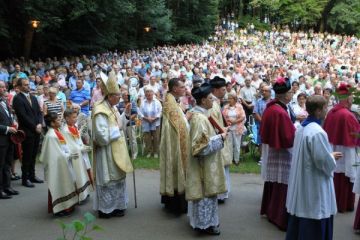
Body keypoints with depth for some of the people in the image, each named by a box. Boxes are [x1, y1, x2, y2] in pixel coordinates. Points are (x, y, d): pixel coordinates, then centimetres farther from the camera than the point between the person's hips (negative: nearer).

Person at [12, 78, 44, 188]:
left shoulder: (33, 98, 15)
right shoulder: (17, 99, -8)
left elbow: (39, 112, 14)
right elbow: (23, 116, -15)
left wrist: (40, 124, -3)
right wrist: (34, 127, -13)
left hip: (36, 130, 7)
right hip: (27, 131, -6)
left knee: (33, 155, 12)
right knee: (27, 156, 0)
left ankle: (32, 176, 22)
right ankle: (25, 178, 9)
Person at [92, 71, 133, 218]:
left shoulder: (112, 108, 7)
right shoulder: (100, 112, -22)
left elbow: (119, 125, 15)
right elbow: (102, 136, -26)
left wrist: (126, 114, 2)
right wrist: (117, 128, -17)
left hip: (116, 150, 10)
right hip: (107, 152, -10)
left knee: (117, 177, 17)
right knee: (108, 180, 1)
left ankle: (115, 206, 29)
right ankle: (106, 209, 14)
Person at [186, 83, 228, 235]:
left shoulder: (201, 114, 7)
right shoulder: (199, 118, -23)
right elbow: (204, 145, -26)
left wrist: (219, 133, 8)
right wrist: (221, 137, -17)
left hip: (206, 162, 10)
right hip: (205, 163, -10)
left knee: (206, 192, 19)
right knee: (206, 192, 1)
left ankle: (204, 220, 30)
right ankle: (205, 223, 14)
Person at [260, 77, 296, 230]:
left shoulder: (270, 108, 1)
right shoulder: (281, 113, -26)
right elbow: (290, 138, -23)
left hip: (269, 151, 9)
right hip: (281, 154, -9)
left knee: (272, 182, 22)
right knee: (281, 185, 2)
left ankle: (268, 210, 36)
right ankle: (279, 217, 11)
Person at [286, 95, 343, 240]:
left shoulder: (301, 128, 5)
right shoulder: (318, 132, -24)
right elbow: (323, 161, -23)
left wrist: (329, 155, 14)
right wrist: (332, 158, -2)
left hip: (301, 182, 9)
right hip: (314, 185, -9)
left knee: (299, 221, 18)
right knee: (315, 227, 3)